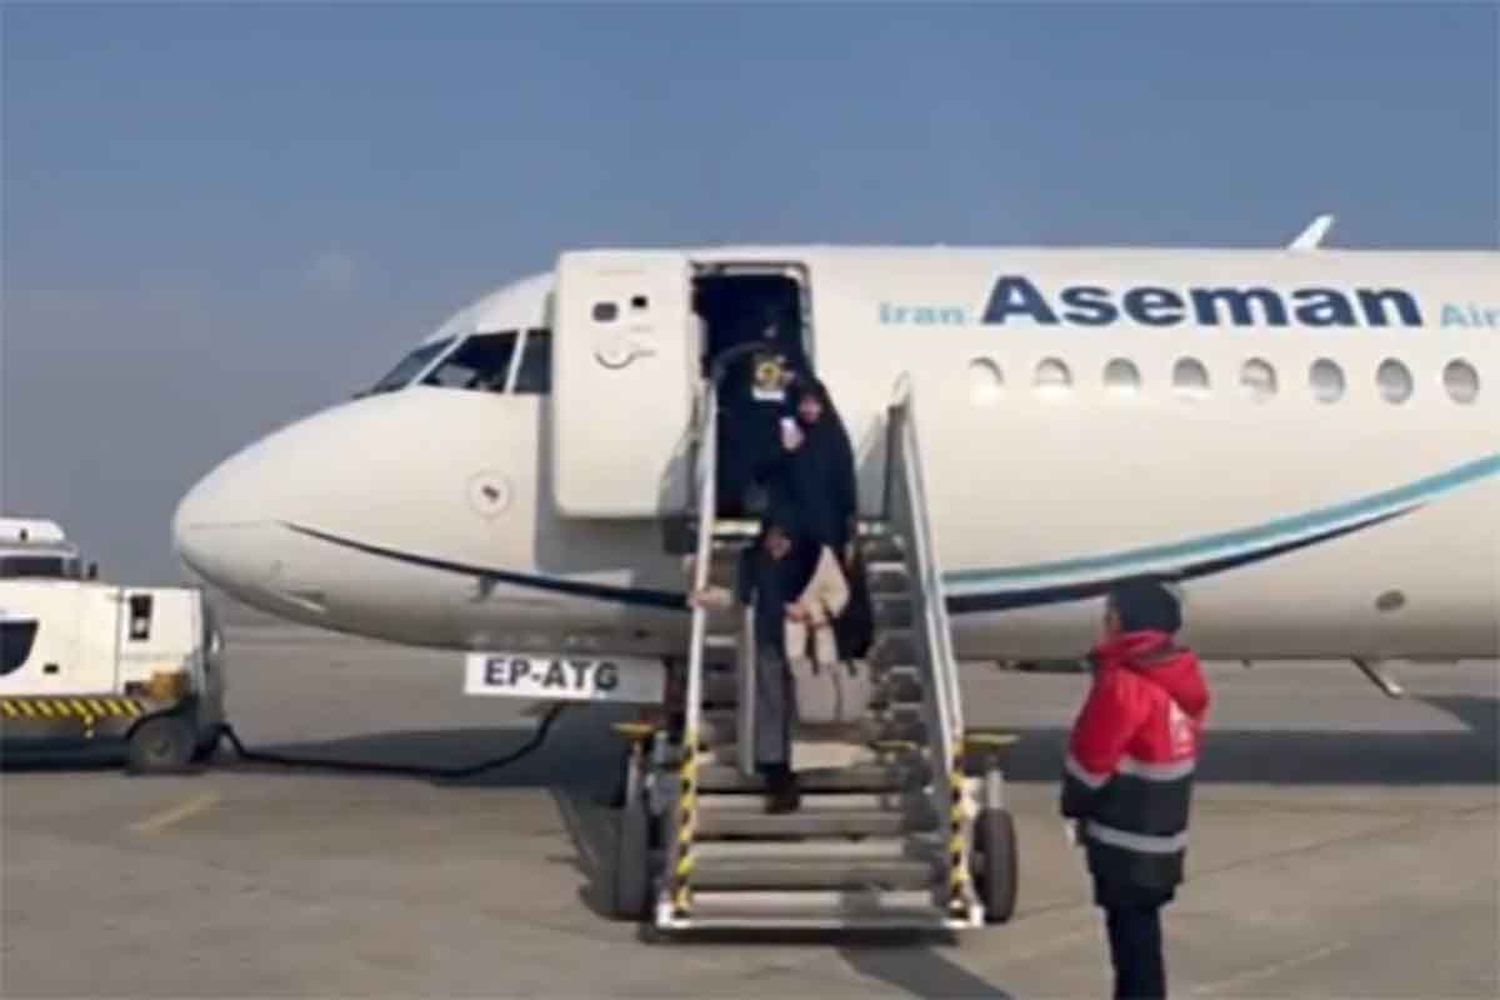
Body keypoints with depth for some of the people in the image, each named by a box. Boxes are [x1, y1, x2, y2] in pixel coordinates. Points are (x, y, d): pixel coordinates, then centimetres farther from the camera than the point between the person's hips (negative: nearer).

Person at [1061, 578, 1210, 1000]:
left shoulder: (1124, 683, -22)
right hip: (1161, 830, 9)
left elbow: (1090, 757, -17)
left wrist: (1076, 807, 2)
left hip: (1127, 838, -9)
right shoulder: (1182, 678, 8)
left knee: (1133, 935, -2)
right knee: (1135, 931, 20)